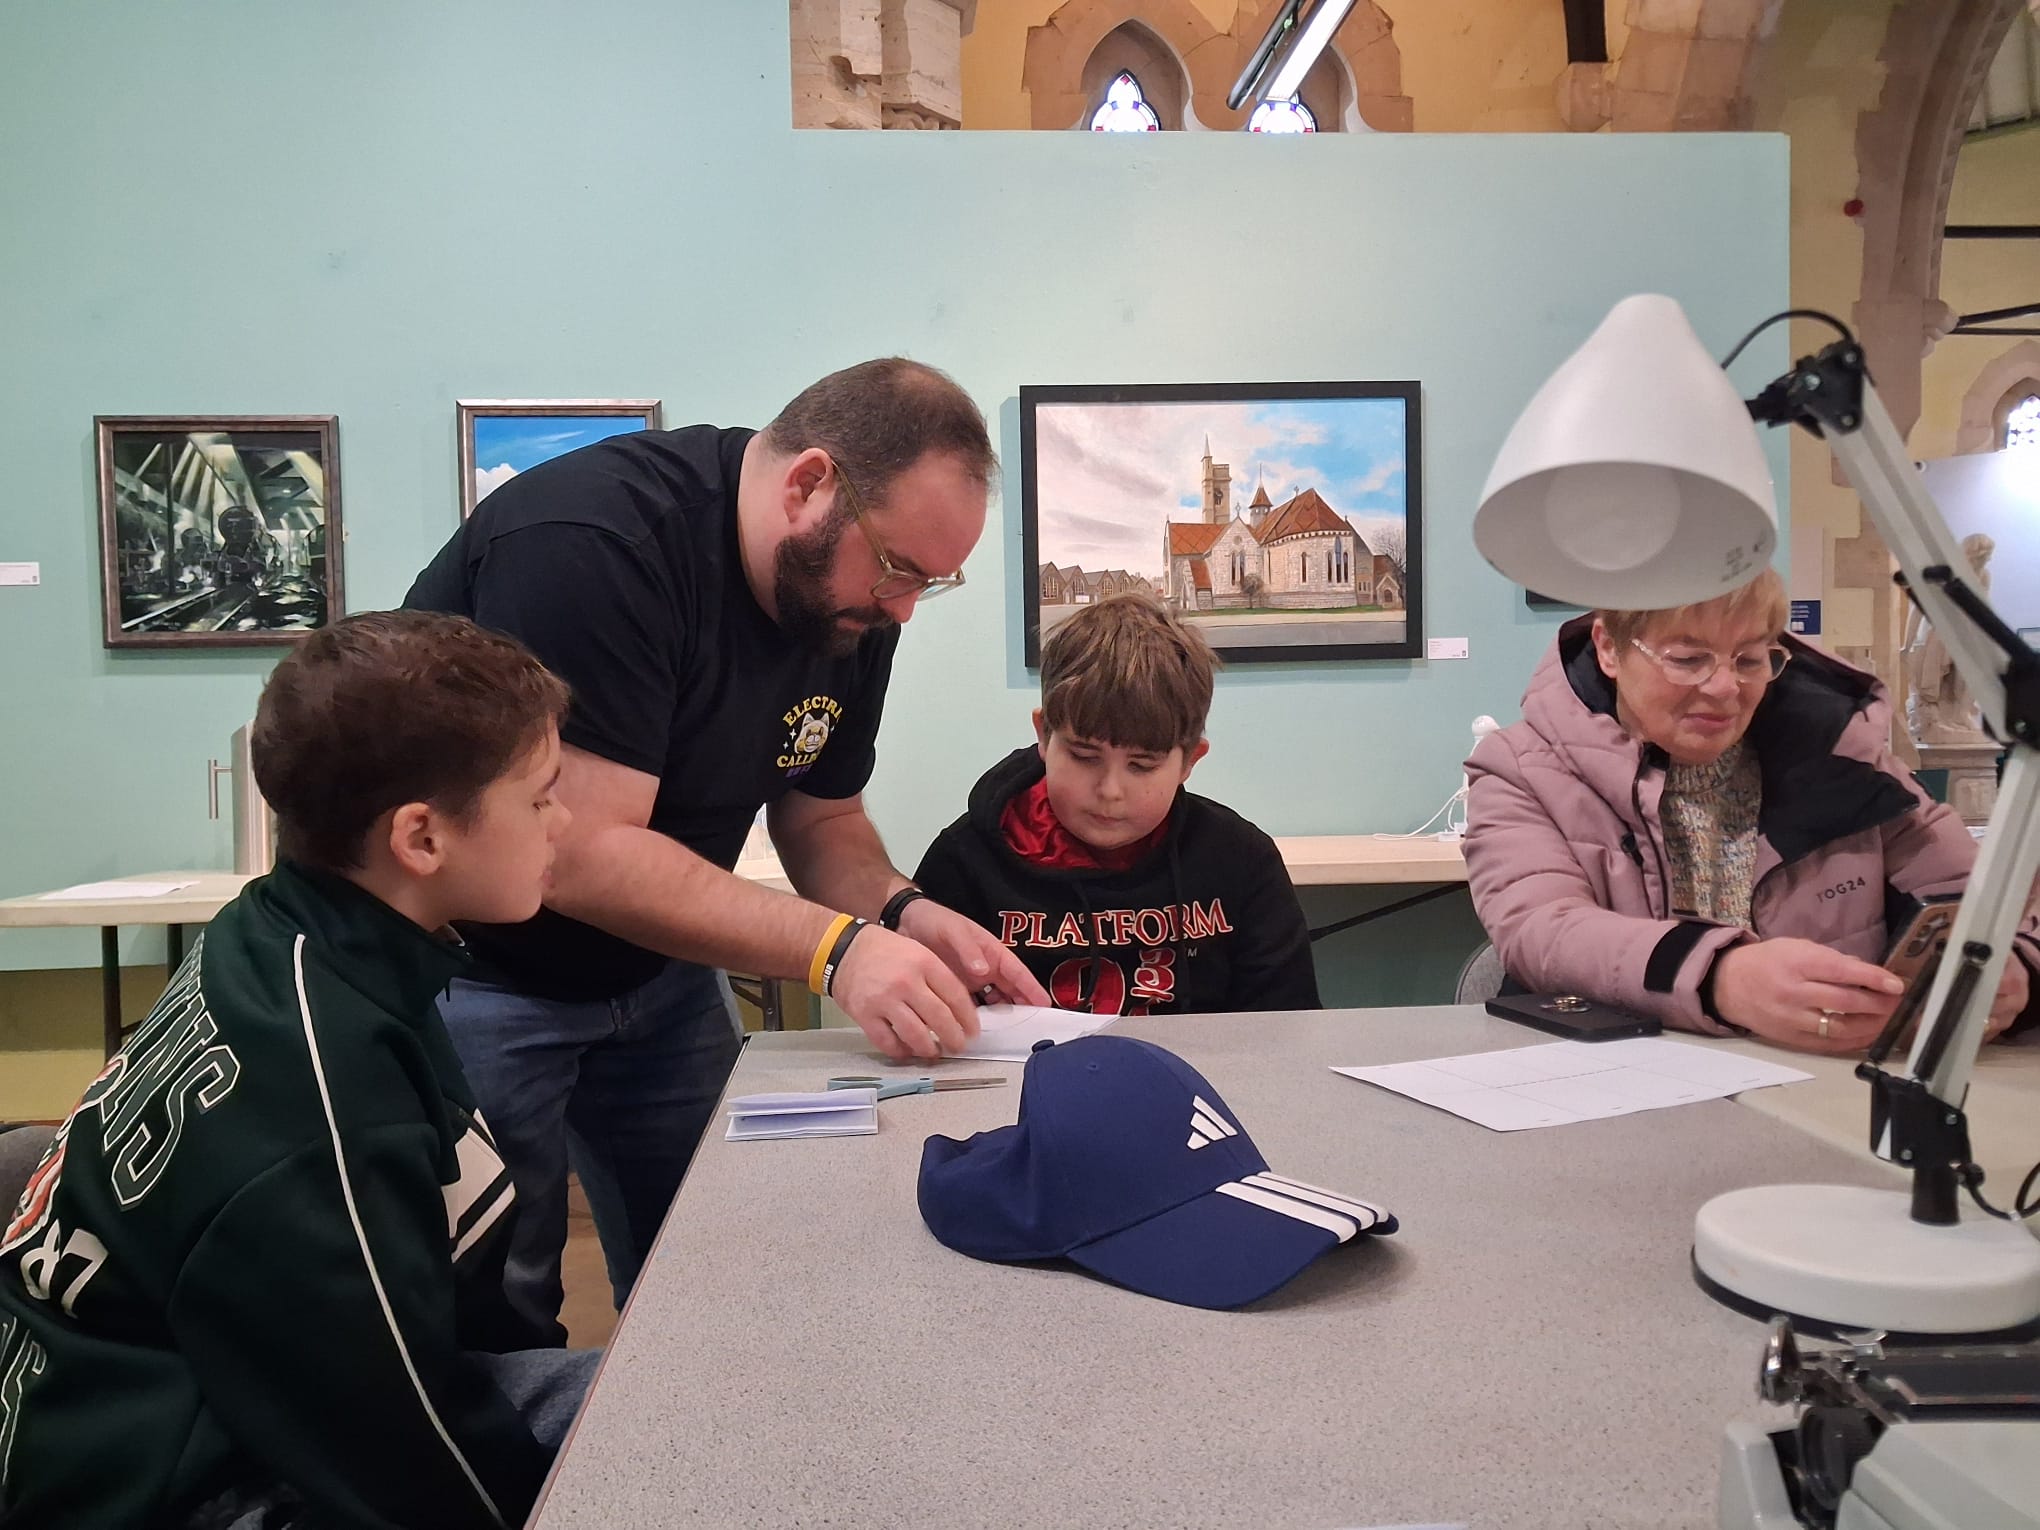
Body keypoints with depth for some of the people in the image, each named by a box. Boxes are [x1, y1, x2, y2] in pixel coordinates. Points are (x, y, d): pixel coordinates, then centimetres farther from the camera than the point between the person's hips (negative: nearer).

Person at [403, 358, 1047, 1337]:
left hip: (652, 970, 7)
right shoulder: (589, 543, -29)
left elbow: (820, 817, 4)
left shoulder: (853, 598, -5)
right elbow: (580, 856, -32)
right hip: (471, 966, -6)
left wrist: (900, 915, -17)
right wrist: (836, 947, -35)